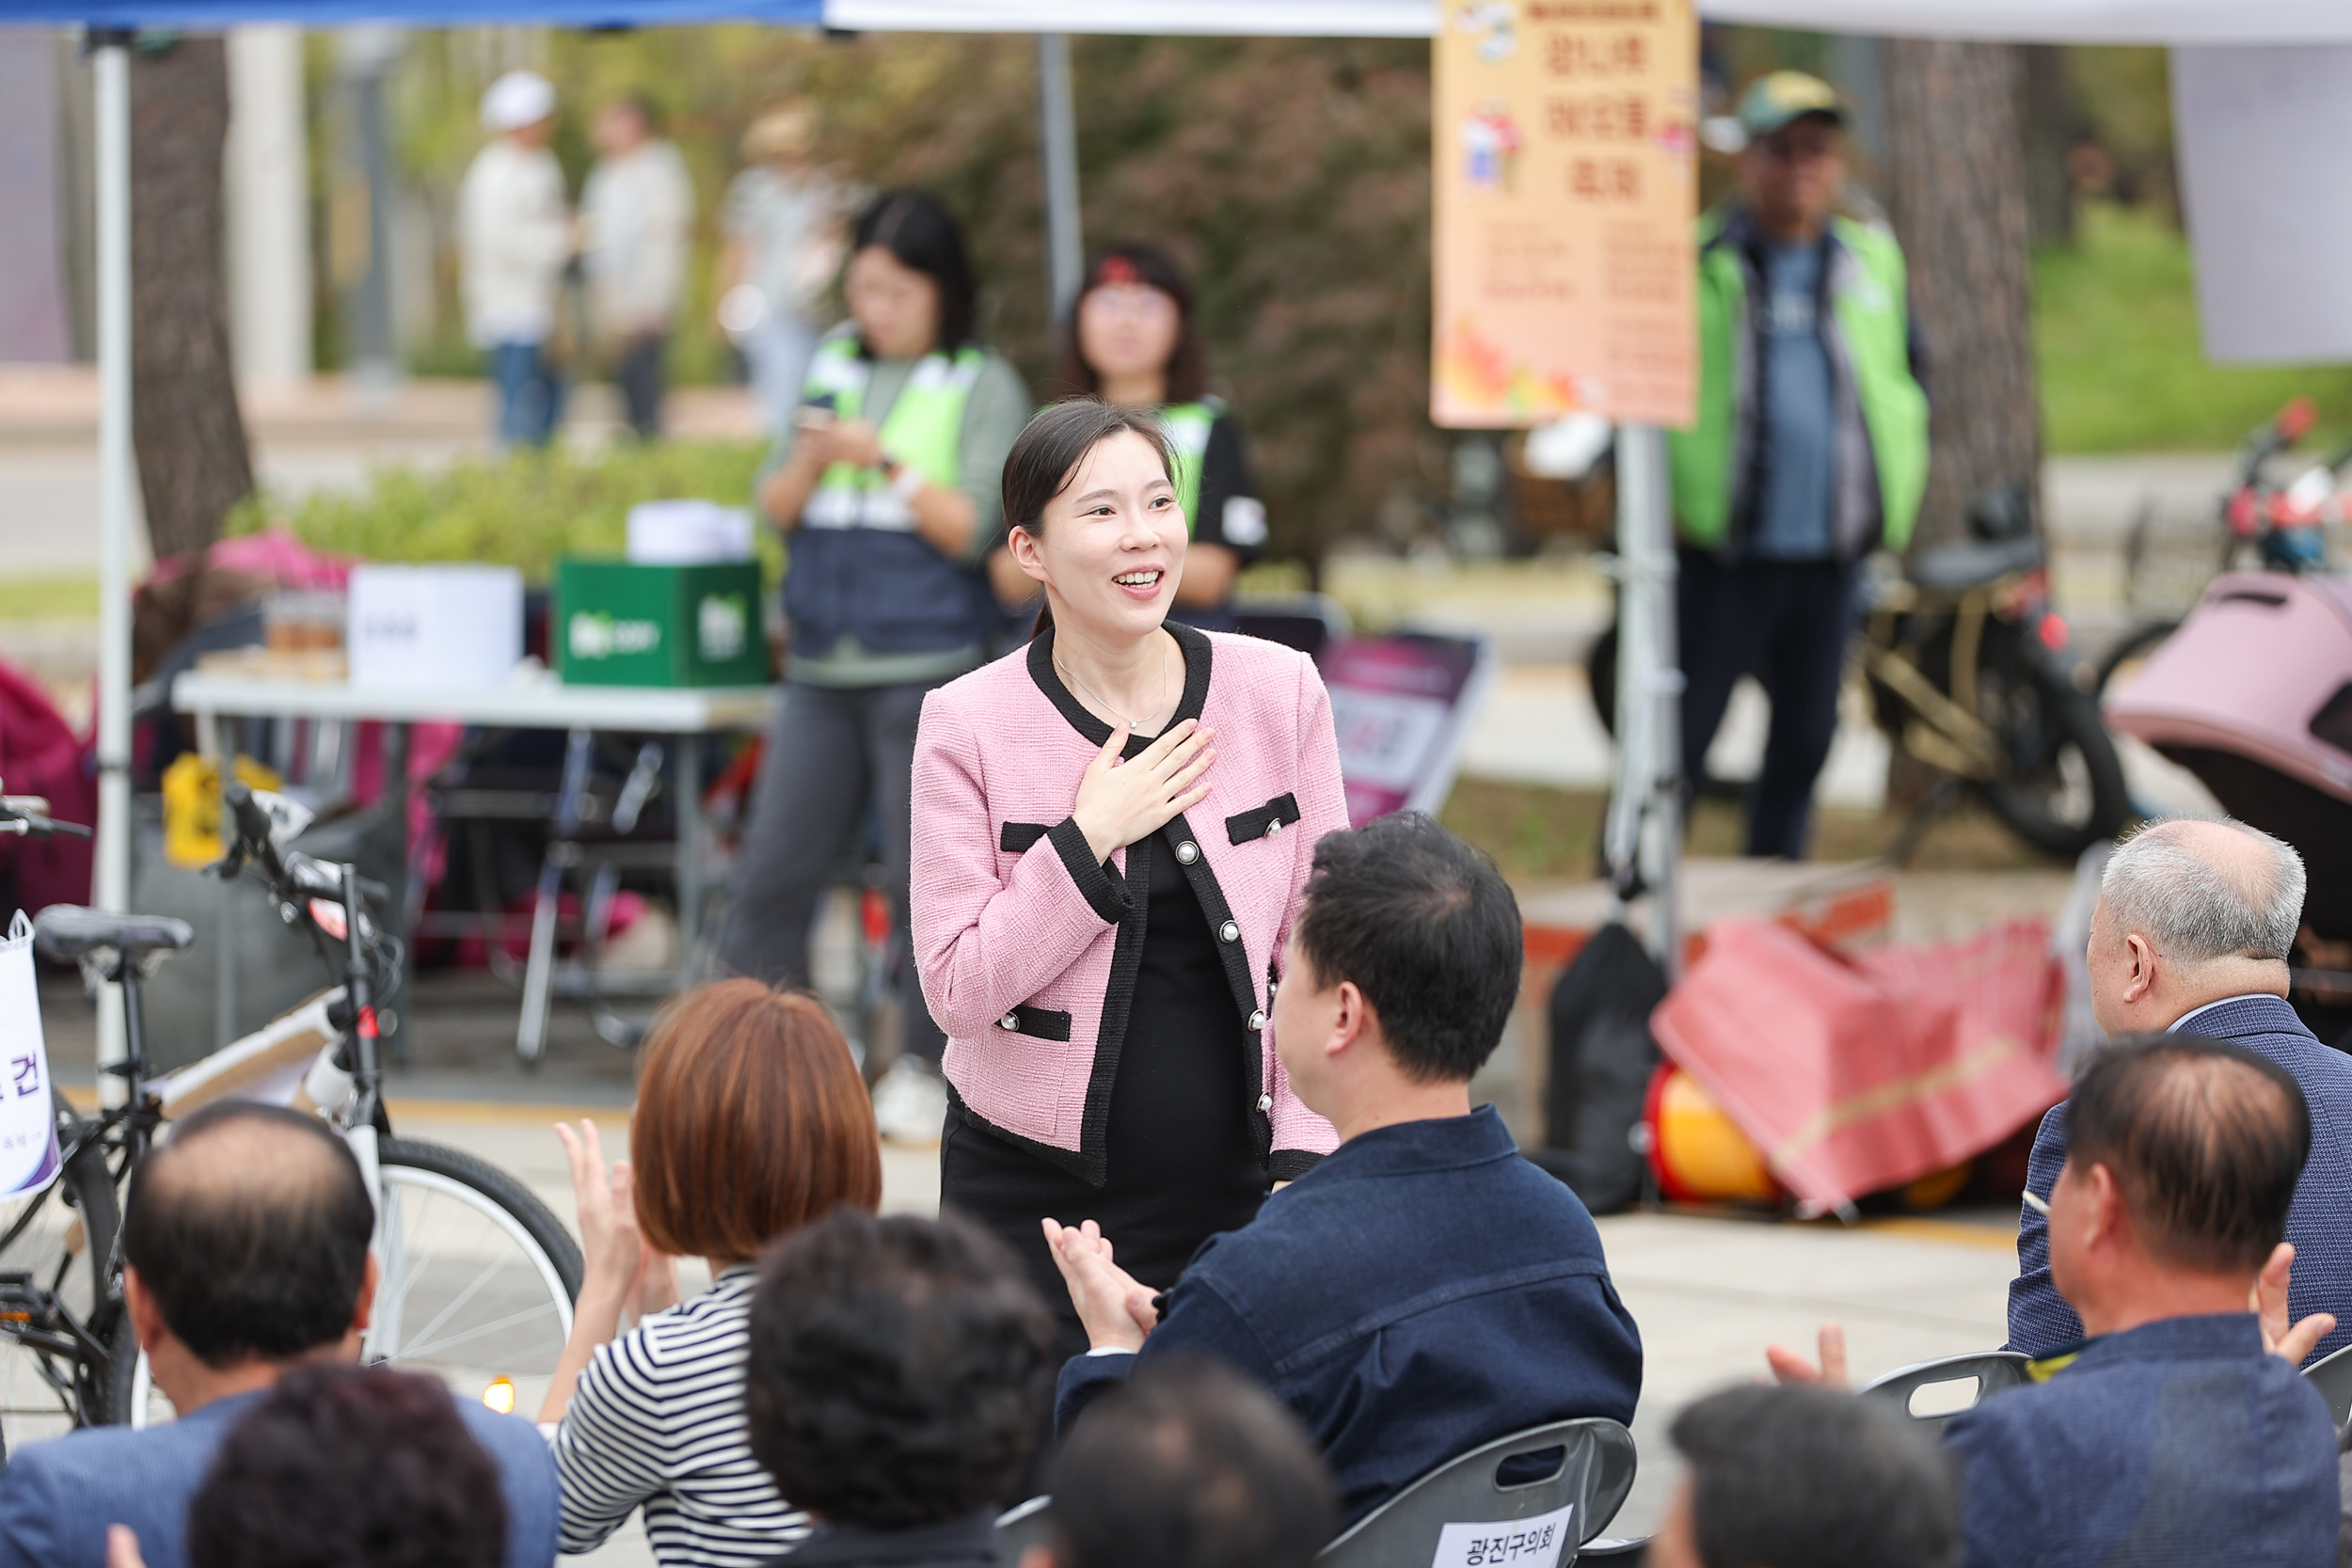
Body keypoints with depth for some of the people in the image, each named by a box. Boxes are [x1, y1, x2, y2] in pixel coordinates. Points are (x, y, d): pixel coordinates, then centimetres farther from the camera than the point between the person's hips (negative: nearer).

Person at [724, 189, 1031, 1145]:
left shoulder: (983, 387, 1)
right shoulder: (832, 369, 12)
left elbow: (973, 528, -7)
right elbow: (775, 510, 11)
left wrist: (889, 463, -17)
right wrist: (810, 462, -10)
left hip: (928, 662, -4)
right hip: (823, 666, 4)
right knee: (774, 865, 1)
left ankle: (926, 1066, 10)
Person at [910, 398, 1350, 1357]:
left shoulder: (1280, 693, 0)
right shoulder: (969, 727, -5)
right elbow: (958, 989, -9)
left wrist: (1305, 1160, -3)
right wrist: (1090, 839, -16)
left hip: (1233, 1190, 1)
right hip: (1034, 1197, -1)